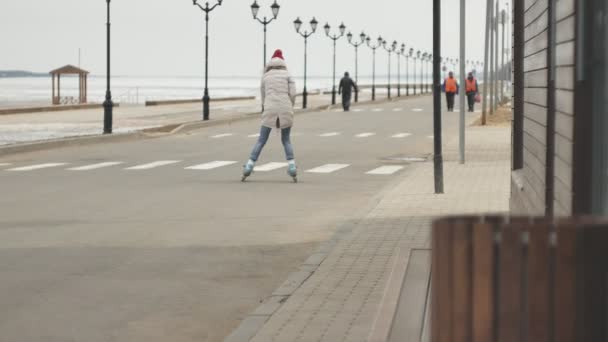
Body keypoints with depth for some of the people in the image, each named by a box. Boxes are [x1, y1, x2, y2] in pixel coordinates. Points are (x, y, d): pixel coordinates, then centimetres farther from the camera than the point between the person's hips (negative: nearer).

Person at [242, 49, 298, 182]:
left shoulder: (265, 76, 15)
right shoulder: (288, 74, 9)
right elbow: (292, 93, 0)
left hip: (270, 110, 0)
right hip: (285, 109, 0)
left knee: (261, 141, 7)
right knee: (286, 140, 13)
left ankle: (248, 168, 0)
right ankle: (292, 169, -2)